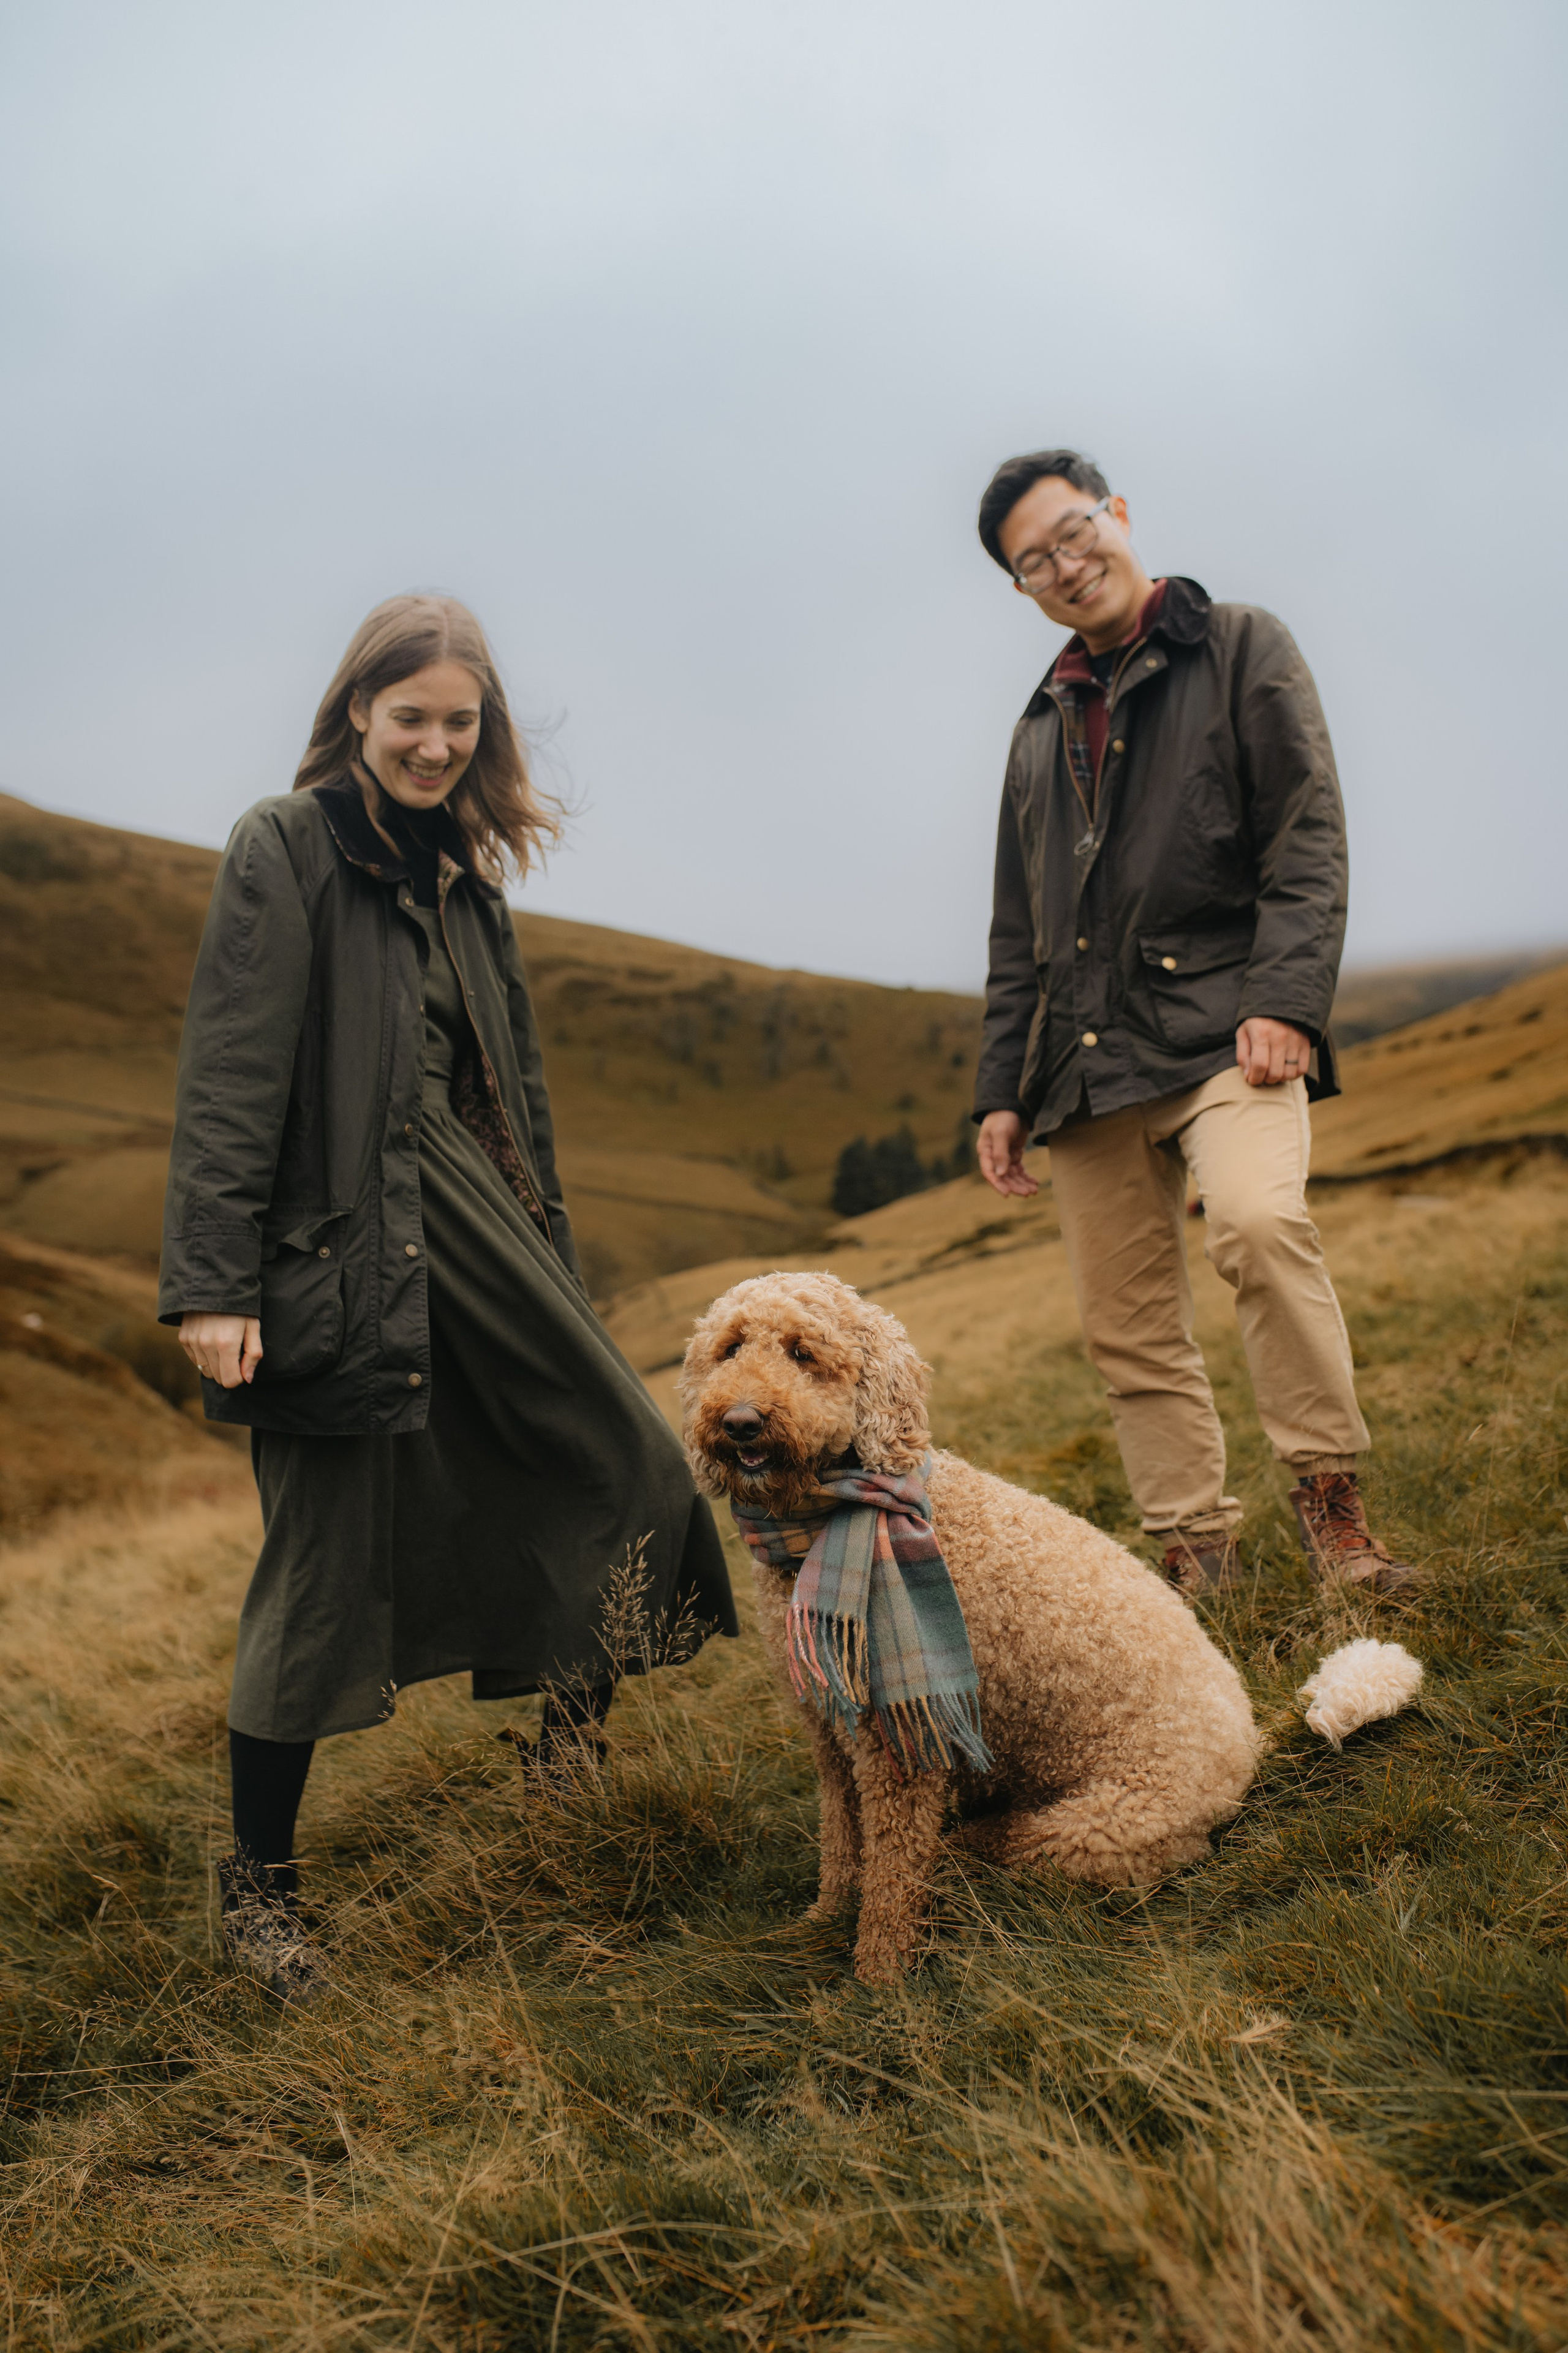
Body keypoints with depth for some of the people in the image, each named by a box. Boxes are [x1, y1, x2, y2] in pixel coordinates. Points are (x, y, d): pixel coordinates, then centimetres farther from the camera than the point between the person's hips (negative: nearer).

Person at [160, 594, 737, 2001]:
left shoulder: (465, 873, 17)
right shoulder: (285, 850, -5)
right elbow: (230, 1077, -12)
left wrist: (549, 1270, 20)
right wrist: (212, 1279, -19)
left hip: (473, 1223, 7)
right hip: (339, 1250, -7)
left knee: (627, 1458, 3)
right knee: (328, 1563, -1)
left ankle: (575, 1716, 28)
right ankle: (258, 1888, 16)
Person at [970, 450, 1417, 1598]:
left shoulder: (1241, 648, 9)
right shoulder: (1043, 727, 23)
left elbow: (1308, 838, -3)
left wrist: (1286, 997, -18)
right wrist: (1001, 1088, 15)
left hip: (1220, 1028, -5)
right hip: (1084, 1061, 5)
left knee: (1260, 1217, -30)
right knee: (1130, 1329, 2)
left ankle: (1331, 1500, -17)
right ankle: (1199, 1555, 12)